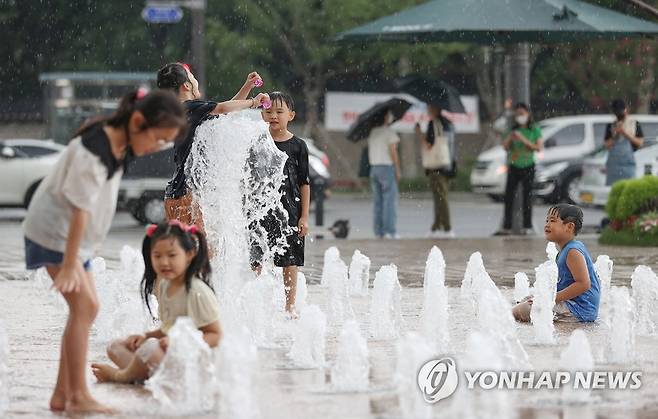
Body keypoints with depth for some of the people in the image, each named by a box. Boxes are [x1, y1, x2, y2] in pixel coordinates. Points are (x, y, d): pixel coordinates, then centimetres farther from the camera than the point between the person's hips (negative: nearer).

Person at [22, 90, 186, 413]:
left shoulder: (119, 146, 0)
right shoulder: (93, 153, -28)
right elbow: (80, 210, -27)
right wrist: (69, 264, -25)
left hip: (74, 236, 9)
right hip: (54, 231, -9)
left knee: (85, 308, 7)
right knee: (83, 306, -12)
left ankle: (61, 395, 10)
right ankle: (78, 396, -11)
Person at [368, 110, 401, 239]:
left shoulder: (372, 133, 11)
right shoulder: (389, 132, -10)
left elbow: (369, 152, 13)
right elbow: (393, 152, -11)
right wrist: (398, 171, -7)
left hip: (374, 168, 7)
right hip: (387, 167, -7)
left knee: (377, 202, 8)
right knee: (390, 200, -5)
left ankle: (378, 232, 7)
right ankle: (390, 231, -10)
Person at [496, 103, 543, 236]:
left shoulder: (535, 130, -2)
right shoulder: (514, 129, 7)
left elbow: (539, 147, -11)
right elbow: (505, 147, 4)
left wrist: (524, 140, -20)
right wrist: (509, 138, -16)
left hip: (528, 166, -3)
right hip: (514, 166, 3)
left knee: (527, 196, -3)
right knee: (509, 196, -1)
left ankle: (527, 227, 1)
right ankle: (507, 227, 2)